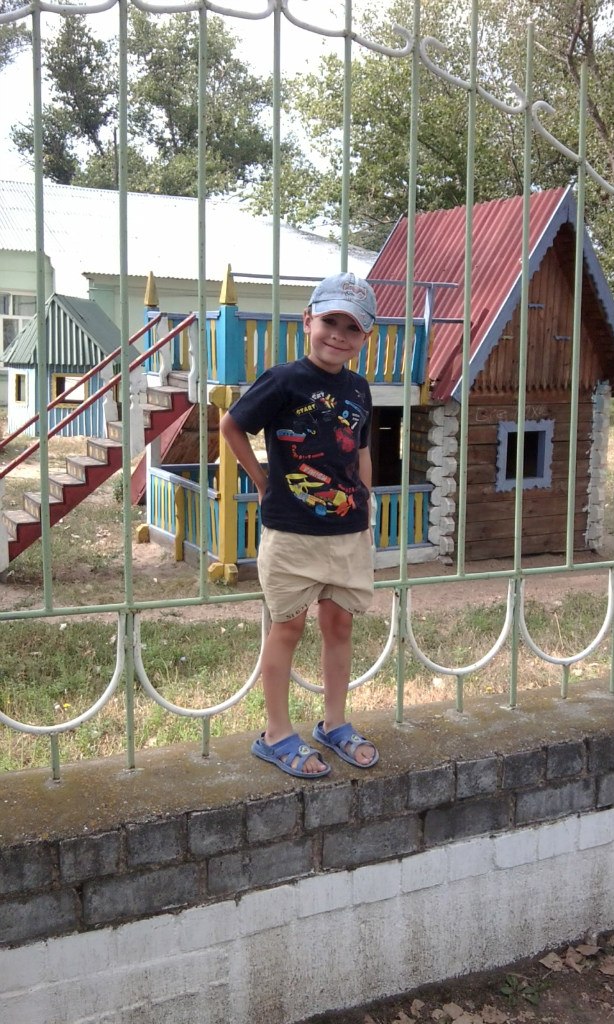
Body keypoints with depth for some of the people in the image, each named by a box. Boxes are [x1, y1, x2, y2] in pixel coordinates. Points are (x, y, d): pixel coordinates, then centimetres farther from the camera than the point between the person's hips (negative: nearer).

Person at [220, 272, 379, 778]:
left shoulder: (359, 389, 5)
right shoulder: (285, 381, -12)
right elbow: (231, 426, -2)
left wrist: (365, 506, 14)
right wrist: (264, 482, -1)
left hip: (349, 532, 5)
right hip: (291, 531, -5)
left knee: (340, 623, 12)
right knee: (289, 624, 3)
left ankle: (335, 724, 27)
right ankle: (277, 735, 16)